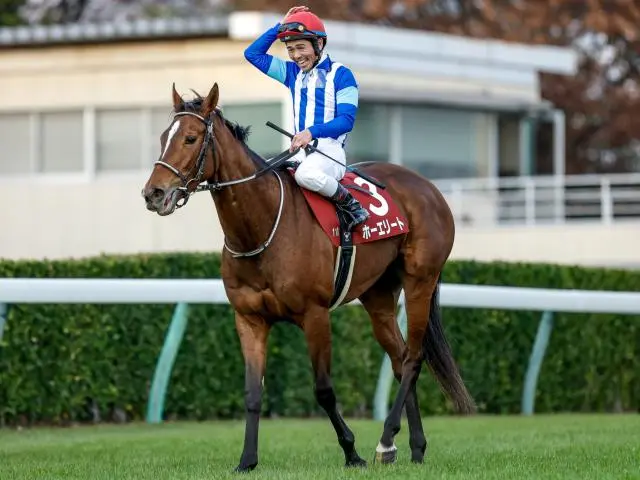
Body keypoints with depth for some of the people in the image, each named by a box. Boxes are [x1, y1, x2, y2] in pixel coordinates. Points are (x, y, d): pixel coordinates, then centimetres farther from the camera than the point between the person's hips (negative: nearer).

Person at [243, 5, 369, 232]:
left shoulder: (340, 75, -2)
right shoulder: (293, 73, 17)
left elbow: (346, 120, -10)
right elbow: (252, 54, 19)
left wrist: (312, 132, -24)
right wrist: (281, 26, 11)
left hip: (329, 149, -7)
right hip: (299, 150, 7)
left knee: (307, 174, -38)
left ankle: (352, 206, -18)